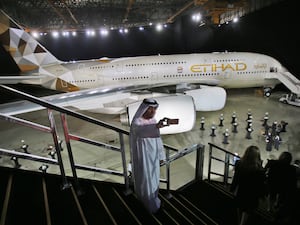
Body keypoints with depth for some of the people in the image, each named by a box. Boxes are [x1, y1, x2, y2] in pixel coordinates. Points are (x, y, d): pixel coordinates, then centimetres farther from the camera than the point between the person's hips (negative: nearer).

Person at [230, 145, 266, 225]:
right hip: (252, 195, -3)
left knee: (240, 209, 25)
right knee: (247, 212, 13)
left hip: (240, 192, 4)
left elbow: (235, 178, -6)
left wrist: (232, 188, 8)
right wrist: (262, 195, 3)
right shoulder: (259, 169, -25)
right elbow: (261, 184, -13)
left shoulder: (239, 164, -17)